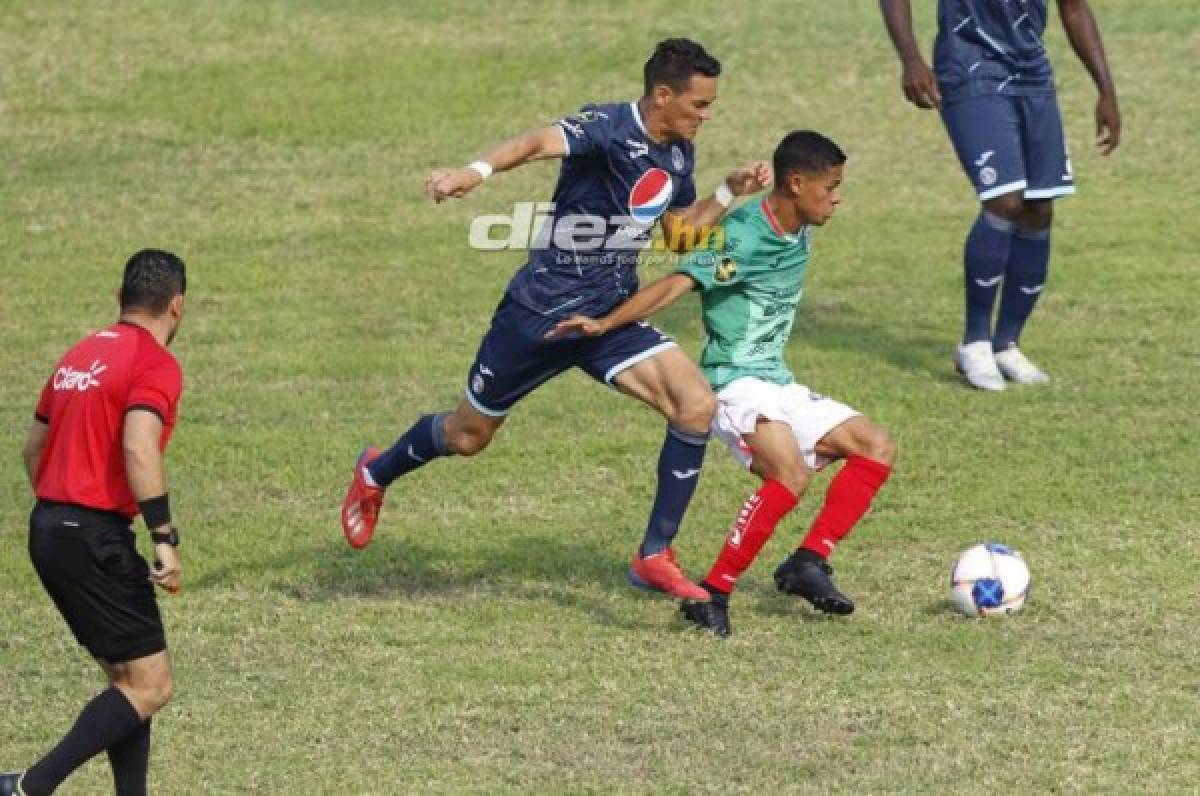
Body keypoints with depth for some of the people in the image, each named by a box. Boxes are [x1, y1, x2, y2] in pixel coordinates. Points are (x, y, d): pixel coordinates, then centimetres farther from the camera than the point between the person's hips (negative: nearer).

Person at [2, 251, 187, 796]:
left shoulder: (80, 355, 16)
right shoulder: (156, 365, -10)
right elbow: (138, 450, -25)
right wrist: (165, 539, -25)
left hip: (47, 528, 9)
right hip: (96, 540, -9)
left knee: (127, 679, 15)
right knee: (151, 687, -5)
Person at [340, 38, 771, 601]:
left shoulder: (678, 154, 3)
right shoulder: (610, 127, -21)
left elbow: (678, 233, 21)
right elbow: (539, 143, -41)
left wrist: (730, 192, 5)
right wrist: (478, 171, -60)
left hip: (611, 317, 6)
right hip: (542, 311, -6)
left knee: (696, 405, -17)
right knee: (468, 436, 12)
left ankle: (655, 556, -8)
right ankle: (376, 475, 45)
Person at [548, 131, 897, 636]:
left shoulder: (800, 234, 8)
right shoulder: (741, 237, -19)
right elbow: (675, 285, -28)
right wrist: (605, 324, -37)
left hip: (778, 385, 9)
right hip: (734, 383, -9)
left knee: (877, 448, 3)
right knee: (790, 475, -31)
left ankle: (808, 563, -1)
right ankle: (711, 595, -24)